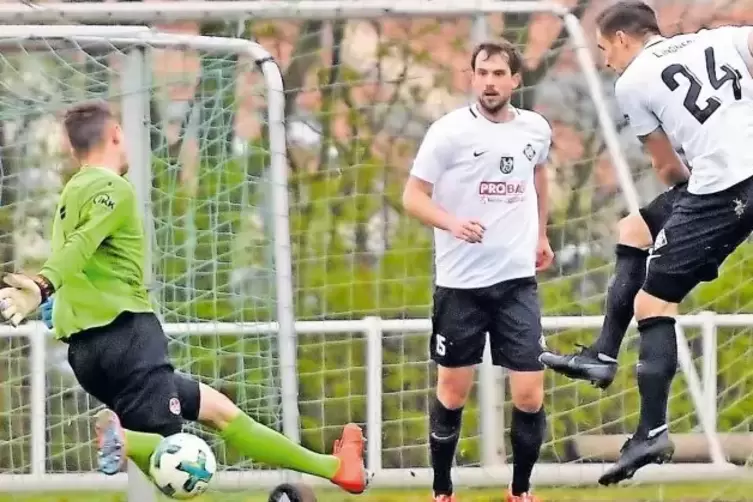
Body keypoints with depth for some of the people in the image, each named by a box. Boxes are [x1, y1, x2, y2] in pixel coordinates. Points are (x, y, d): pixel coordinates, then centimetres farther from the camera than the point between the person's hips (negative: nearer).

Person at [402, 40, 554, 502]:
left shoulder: (536, 129, 2)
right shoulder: (450, 131, -11)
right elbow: (413, 196, -11)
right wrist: (452, 223, -29)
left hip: (518, 280, 3)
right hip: (460, 281, -3)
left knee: (530, 396, -3)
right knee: (453, 392, 8)